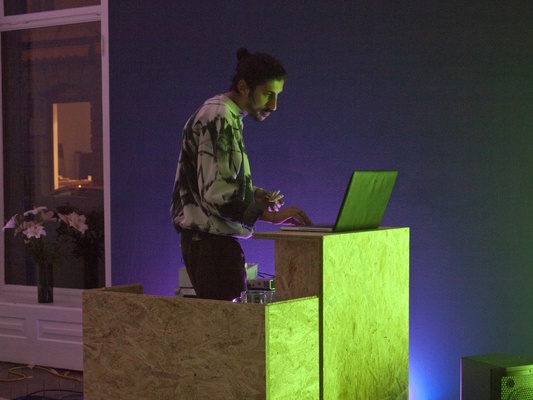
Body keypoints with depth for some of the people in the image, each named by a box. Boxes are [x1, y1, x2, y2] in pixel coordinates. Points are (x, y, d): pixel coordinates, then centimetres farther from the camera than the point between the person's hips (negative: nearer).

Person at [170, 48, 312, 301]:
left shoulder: (225, 117, 17)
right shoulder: (219, 119, -14)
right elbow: (216, 196, -21)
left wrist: (253, 195, 8)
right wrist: (271, 215, -20)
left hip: (203, 239, 10)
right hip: (210, 240, -10)